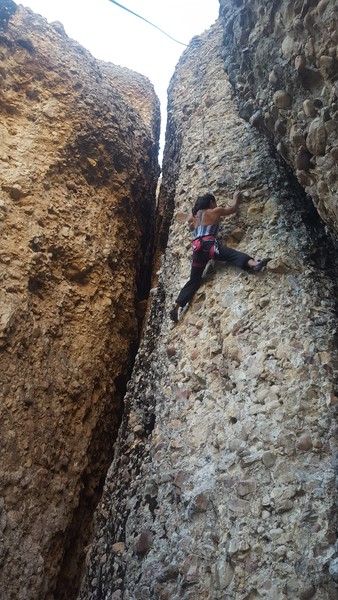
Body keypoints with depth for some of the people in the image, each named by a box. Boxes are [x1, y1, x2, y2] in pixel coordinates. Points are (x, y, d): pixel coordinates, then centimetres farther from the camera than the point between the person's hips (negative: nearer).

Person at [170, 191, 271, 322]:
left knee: (194, 280, 11)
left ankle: (176, 306, 8)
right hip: (208, 244, -6)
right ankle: (254, 264, -55)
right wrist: (236, 198, 41)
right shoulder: (215, 211, 11)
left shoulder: (196, 214, 26)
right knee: (232, 255, -24)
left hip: (197, 248, 6)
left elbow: (189, 219, 51)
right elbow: (233, 209, 24)